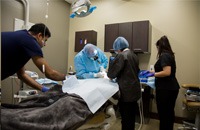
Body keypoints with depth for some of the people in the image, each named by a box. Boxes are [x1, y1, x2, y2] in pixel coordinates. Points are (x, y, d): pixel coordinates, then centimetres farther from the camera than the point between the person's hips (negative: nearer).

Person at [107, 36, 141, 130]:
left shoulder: (121, 55, -14)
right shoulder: (133, 55, 10)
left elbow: (113, 71, -17)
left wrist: (110, 76, 6)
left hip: (126, 91, -8)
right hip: (134, 90, 8)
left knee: (126, 119, 6)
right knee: (131, 117, 20)